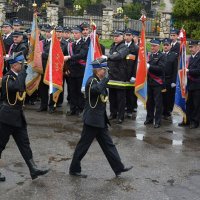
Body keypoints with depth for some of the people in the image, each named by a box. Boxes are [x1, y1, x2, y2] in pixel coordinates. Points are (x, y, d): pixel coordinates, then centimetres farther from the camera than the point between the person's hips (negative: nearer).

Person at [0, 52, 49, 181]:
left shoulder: (19, 76, 9)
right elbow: (18, 87, -37)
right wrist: (22, 71, -28)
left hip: (19, 116, 8)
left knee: (24, 144, 7)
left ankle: (33, 170, 8)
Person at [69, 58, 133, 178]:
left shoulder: (99, 81, 13)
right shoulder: (92, 80, -15)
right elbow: (96, 89, -39)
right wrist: (105, 79, -29)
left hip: (101, 120, 9)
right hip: (92, 120, -9)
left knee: (108, 144, 11)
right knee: (83, 145, 1)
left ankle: (118, 168, 16)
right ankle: (74, 169, 13)